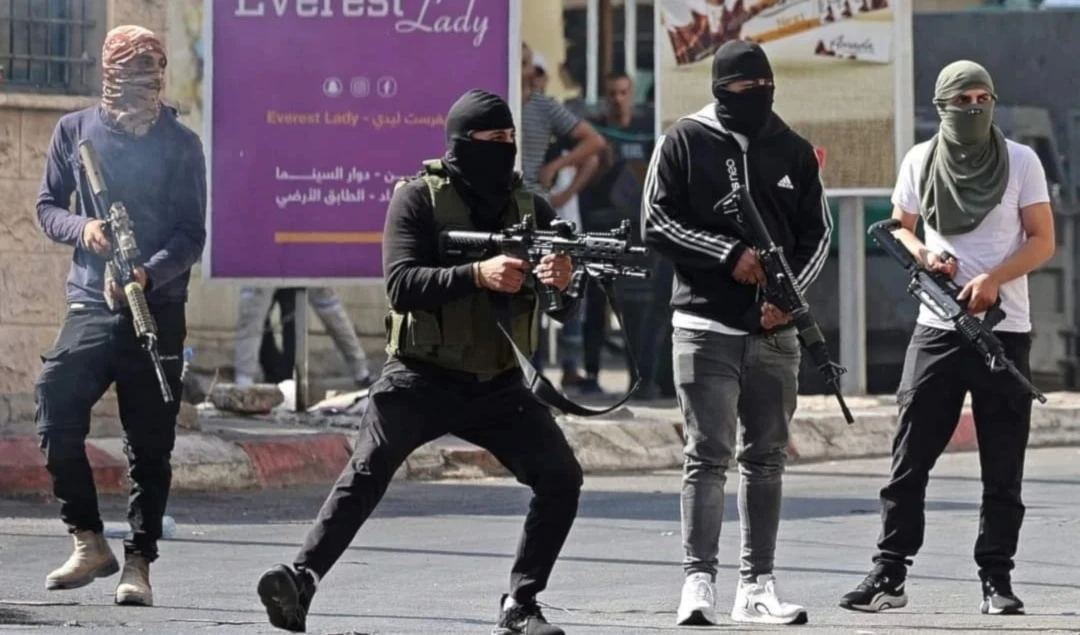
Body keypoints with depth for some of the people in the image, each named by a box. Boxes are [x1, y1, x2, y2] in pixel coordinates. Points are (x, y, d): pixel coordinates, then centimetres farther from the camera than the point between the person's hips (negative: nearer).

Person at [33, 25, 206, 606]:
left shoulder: (181, 145, 1)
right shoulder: (74, 131, 5)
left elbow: (191, 237, -3)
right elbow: (47, 207, 12)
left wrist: (148, 274, -21)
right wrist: (80, 228, -11)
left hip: (160, 311, -1)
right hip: (92, 304, 1)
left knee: (150, 445, 1)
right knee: (55, 414, -15)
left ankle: (138, 563, 8)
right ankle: (89, 543, -1)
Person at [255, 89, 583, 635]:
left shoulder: (531, 209, 6)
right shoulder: (419, 199, -5)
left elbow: (563, 310, 6)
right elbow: (402, 284, -18)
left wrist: (561, 283, -19)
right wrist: (478, 275, -31)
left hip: (498, 385, 4)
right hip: (421, 379, -4)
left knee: (561, 477, -10)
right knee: (365, 475, -21)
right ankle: (300, 581, -23)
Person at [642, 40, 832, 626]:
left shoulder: (793, 150, 10)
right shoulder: (684, 142, 0)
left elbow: (817, 232, 12)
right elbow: (657, 223, -4)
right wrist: (729, 256, -13)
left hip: (773, 330, 4)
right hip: (705, 325, -4)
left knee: (766, 459, 6)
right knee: (707, 457, -8)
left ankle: (756, 586, 11)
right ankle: (699, 582, -8)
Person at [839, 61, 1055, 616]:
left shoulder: (1021, 161, 1)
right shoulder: (920, 161, 6)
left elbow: (1042, 242, 0)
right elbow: (899, 229, 16)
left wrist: (994, 279, -16)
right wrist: (923, 255, -6)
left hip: (1005, 330, -1)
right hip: (937, 327, 1)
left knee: (1002, 467, 1)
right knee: (908, 461, -2)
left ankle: (996, 579, 6)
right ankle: (889, 574, 1)